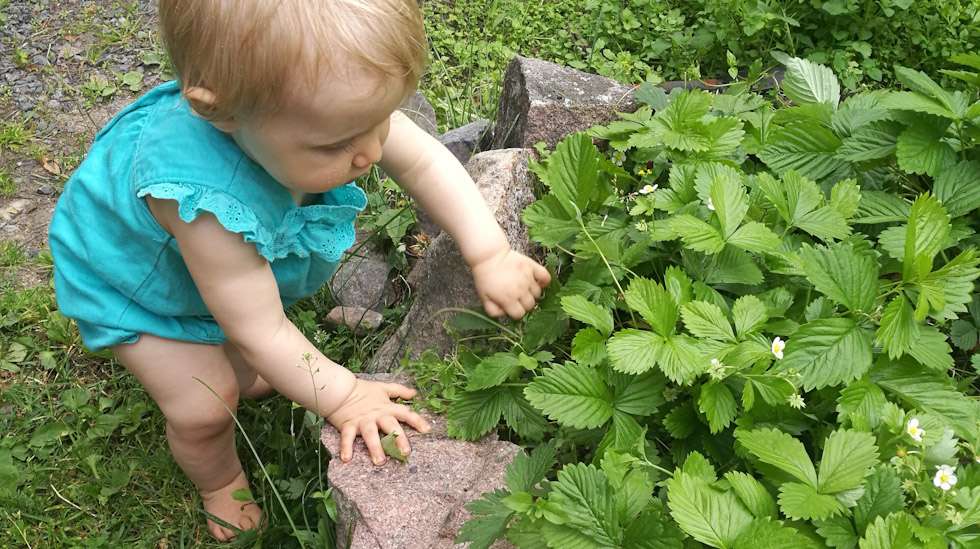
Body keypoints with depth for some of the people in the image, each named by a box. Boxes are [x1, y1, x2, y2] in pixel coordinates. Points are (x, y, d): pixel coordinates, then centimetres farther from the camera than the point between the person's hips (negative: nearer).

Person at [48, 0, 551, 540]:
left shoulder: (326, 100, -34)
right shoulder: (206, 200, -50)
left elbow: (425, 163, -17)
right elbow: (261, 331, -35)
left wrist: (491, 255, -21)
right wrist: (342, 397, -25)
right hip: (130, 279, -5)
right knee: (203, 410, 0)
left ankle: (244, 378, 58)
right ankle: (220, 481, 33)